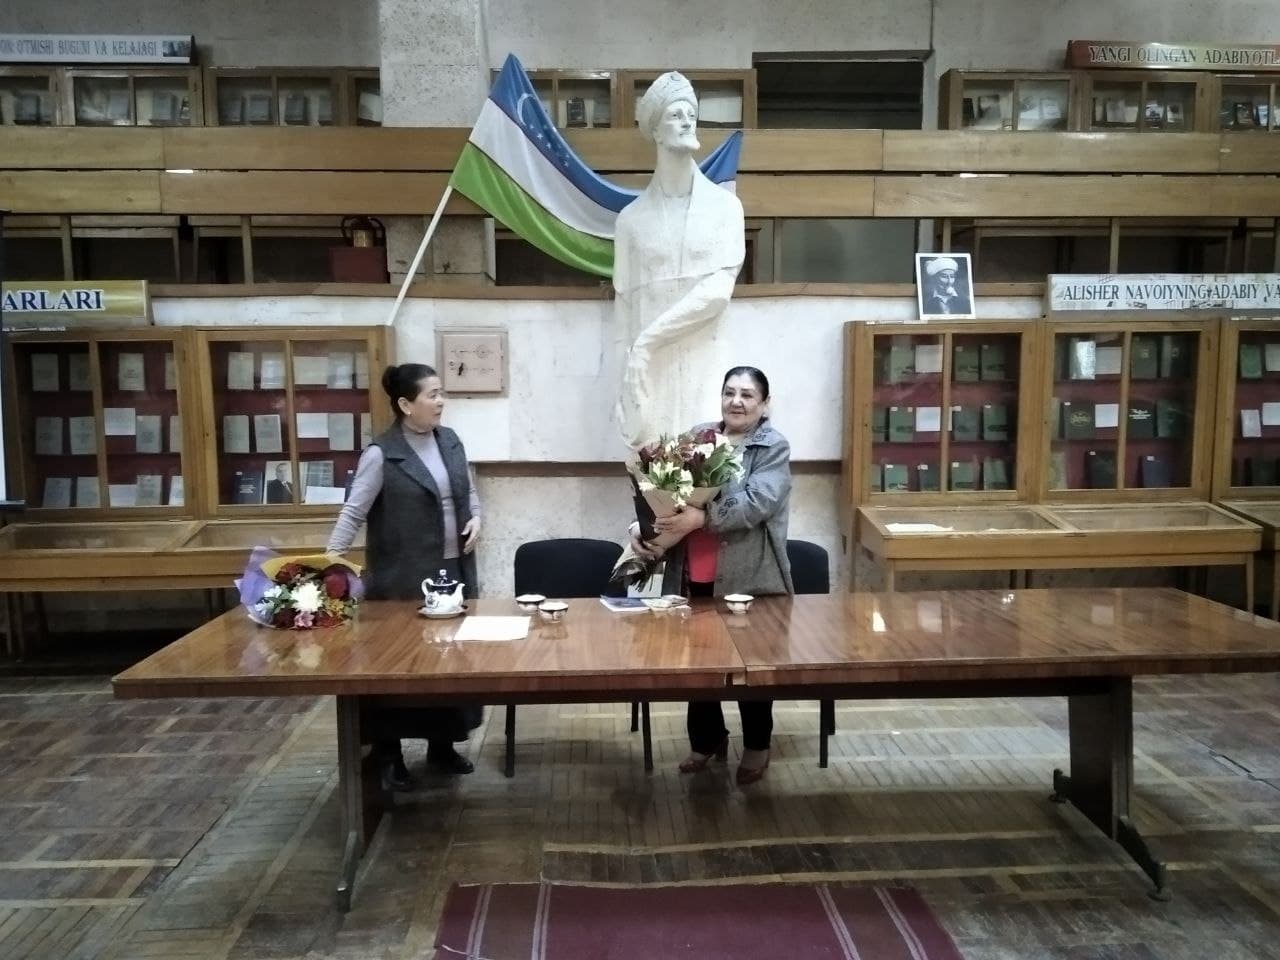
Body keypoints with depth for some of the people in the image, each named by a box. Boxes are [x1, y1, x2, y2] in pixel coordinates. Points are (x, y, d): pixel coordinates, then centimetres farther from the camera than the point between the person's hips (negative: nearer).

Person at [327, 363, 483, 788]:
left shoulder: (450, 440, 6)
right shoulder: (382, 454, -13)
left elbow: (469, 491, 17)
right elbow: (353, 513, -15)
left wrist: (476, 519, -3)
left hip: (454, 571, 6)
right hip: (403, 580, -6)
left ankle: (442, 746, 30)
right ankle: (389, 755, 22)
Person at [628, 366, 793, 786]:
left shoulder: (774, 448, -7)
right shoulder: (698, 436, 8)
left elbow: (756, 503, -21)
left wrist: (702, 518, -31)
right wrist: (642, 524, -7)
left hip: (749, 578, -4)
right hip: (694, 575, 5)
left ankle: (757, 745, 32)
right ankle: (707, 738, 36)